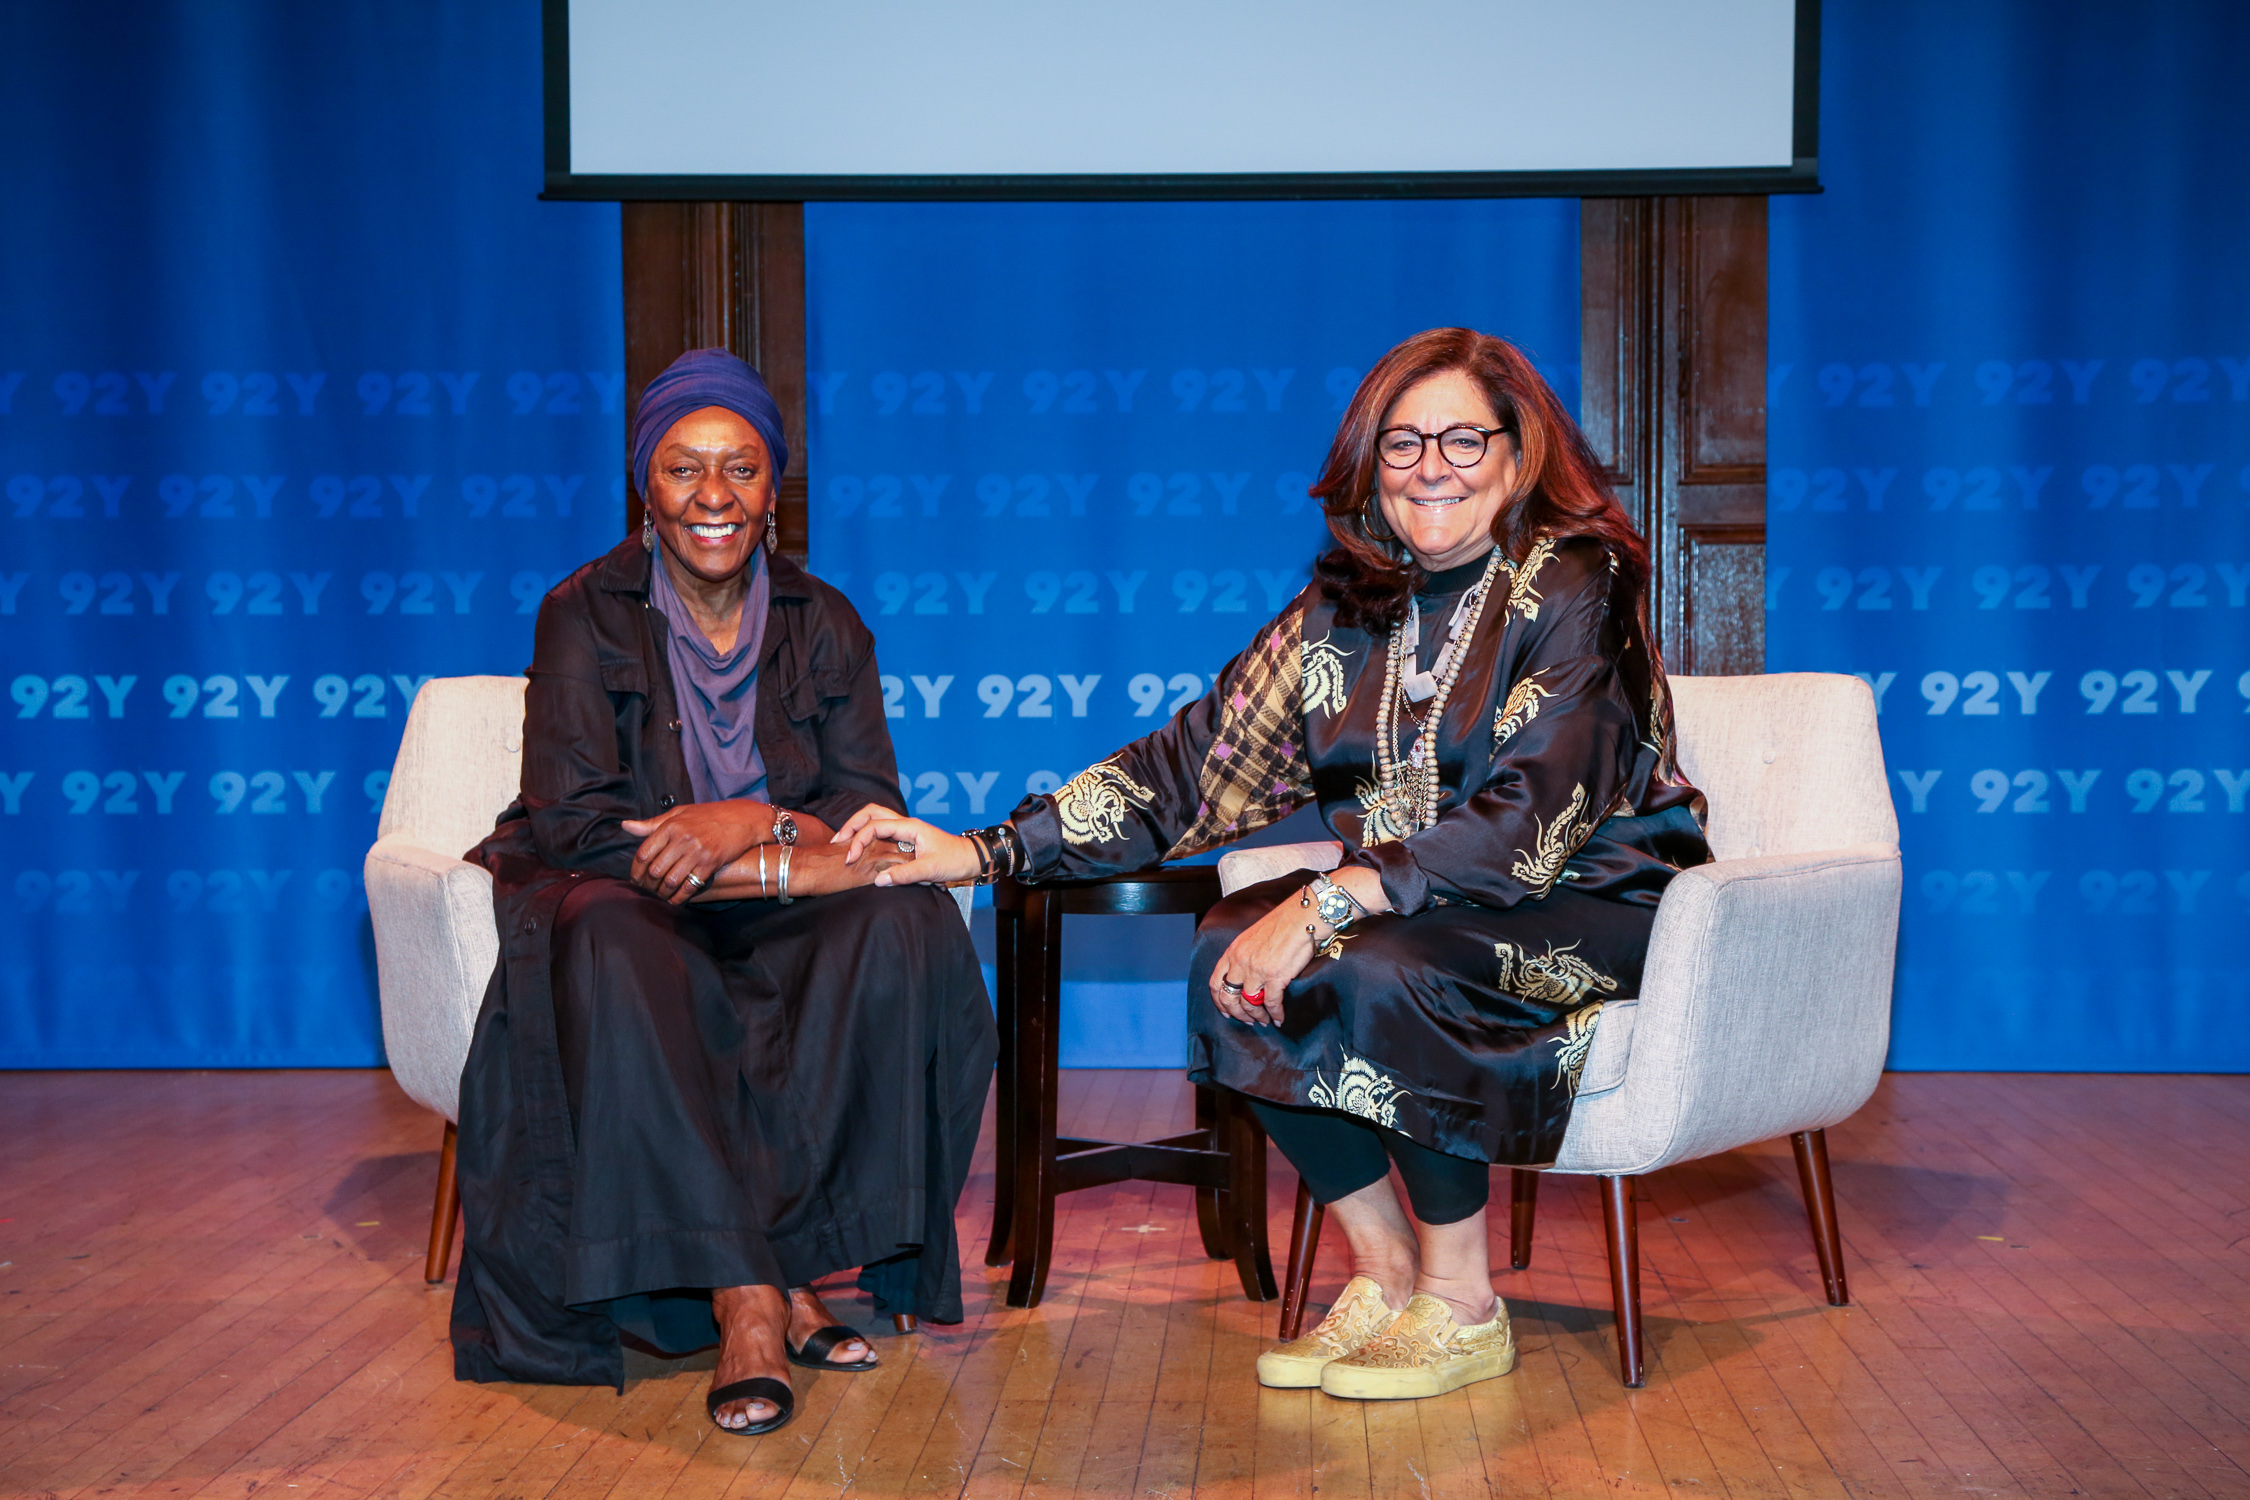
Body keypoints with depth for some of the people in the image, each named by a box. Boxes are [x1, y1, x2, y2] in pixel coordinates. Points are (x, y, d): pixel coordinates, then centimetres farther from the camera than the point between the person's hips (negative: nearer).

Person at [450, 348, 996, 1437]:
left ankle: (780, 1262, -27)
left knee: (904, 925, -28)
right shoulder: (585, 614, -4)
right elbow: (575, 824, -14)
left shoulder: (821, 624, 6)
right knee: (614, 956, -37)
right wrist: (801, 858, -21)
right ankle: (750, 1298, -37)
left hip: (771, 919, 3)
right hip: (624, 903, -3)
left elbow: (871, 811, -1)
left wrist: (753, 822, -24)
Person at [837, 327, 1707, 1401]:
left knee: (1379, 966, -32)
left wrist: (1328, 904, -31)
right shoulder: (1346, 609, 5)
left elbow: (1531, 824, -23)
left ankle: (1463, 1307, -12)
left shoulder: (1575, 587, -13)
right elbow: (1195, 760, 1)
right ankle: (1382, 1273, -6)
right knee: (1233, 952, -19)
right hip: (1426, 905, 6)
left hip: (1593, 908, -6)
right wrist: (978, 853, -6)